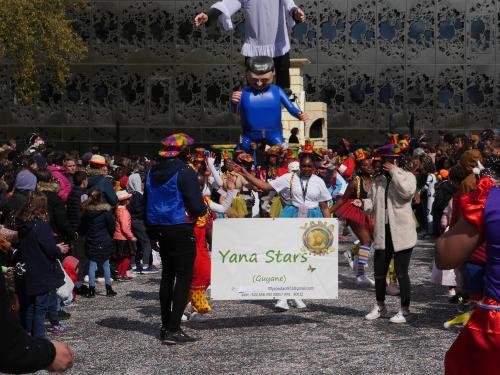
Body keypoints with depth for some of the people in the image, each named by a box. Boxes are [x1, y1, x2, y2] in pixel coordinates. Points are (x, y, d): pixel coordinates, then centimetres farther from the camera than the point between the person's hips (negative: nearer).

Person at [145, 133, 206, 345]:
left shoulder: (152, 173, 9)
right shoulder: (185, 173, -15)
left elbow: (146, 203, 15)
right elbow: (196, 207, -20)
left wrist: (151, 232, 21)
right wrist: (203, 209, 3)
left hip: (160, 230, 7)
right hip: (182, 230, -7)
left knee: (167, 276, 17)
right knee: (184, 277, -4)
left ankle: (165, 326, 22)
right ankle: (173, 330, -9)